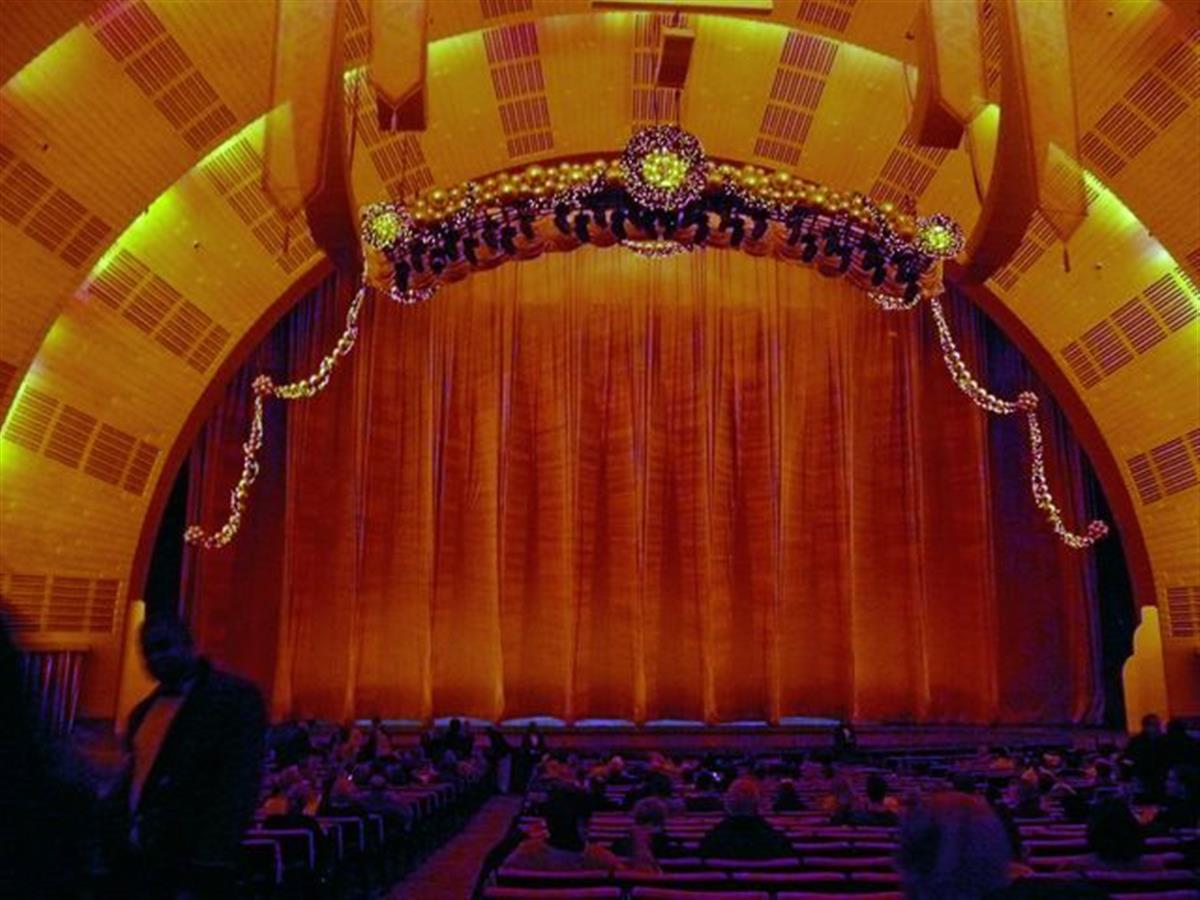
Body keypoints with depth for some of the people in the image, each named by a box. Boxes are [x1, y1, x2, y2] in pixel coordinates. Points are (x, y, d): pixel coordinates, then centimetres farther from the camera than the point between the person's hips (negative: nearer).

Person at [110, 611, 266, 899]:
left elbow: (236, 788, -18)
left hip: (191, 864, -7)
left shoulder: (235, 698, -12)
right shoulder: (144, 709, 14)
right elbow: (133, 776, 18)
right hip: (139, 859, 7)